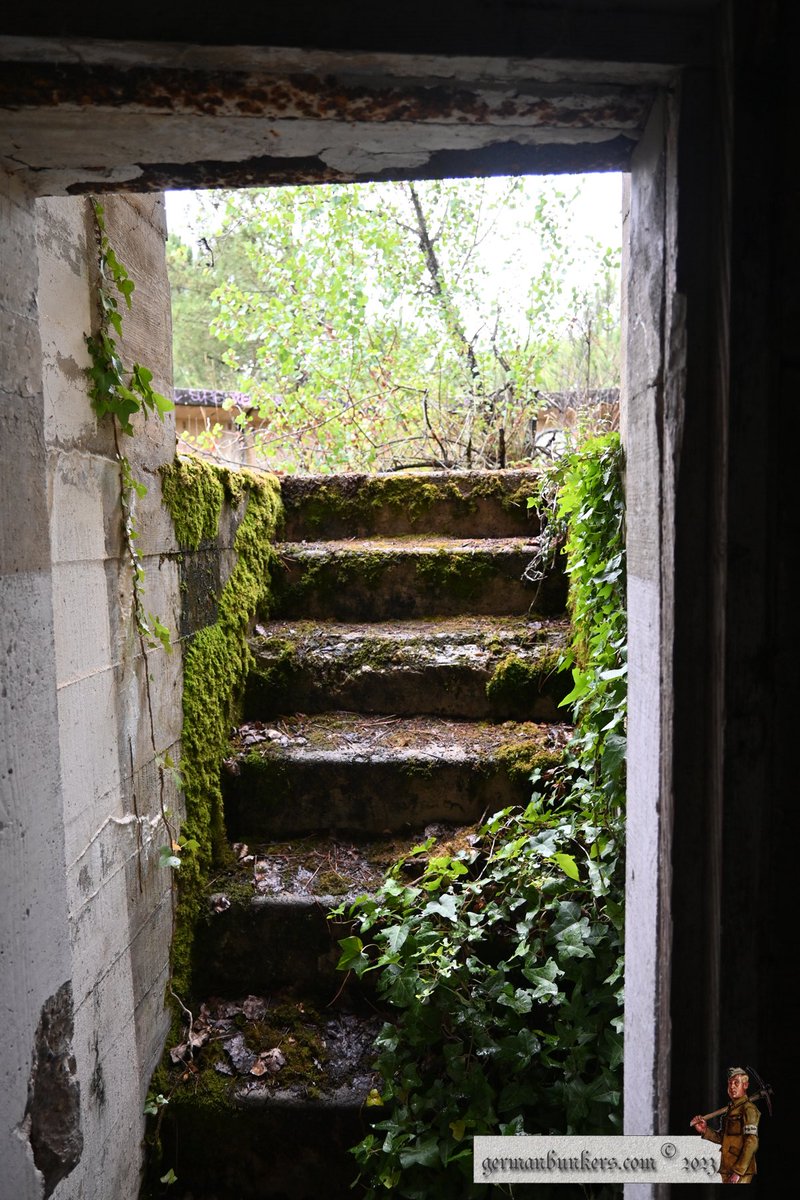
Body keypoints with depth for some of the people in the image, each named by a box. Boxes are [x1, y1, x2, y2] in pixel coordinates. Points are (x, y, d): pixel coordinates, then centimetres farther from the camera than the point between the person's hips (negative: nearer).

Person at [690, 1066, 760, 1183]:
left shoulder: (749, 1109, -11)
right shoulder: (730, 1109, 15)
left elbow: (751, 1143, -18)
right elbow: (722, 1138, 17)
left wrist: (738, 1171, -20)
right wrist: (704, 1131, 0)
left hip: (741, 1171, -8)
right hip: (726, 1169, 8)